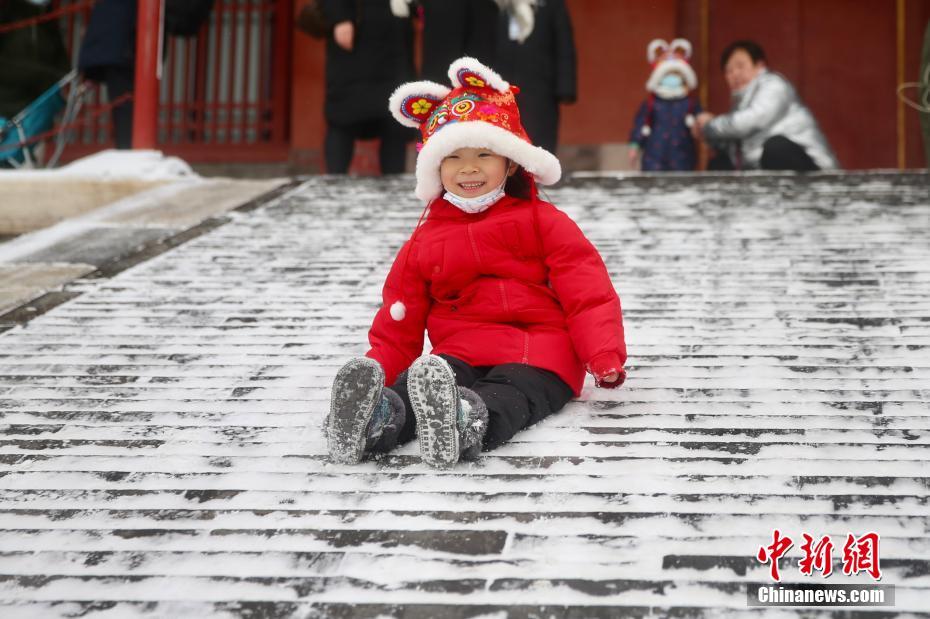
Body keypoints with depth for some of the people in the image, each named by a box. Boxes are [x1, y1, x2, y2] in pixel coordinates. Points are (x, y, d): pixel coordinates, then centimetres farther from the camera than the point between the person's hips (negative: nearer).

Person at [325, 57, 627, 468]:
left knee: (506, 400, -38)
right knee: (399, 385, -32)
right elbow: (398, 327, 19)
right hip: (459, 350, 2)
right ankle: (378, 418, -61)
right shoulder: (424, 241, 21)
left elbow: (588, 294, 3)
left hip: (536, 351, -2)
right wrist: (375, 371, -2)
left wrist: (606, 357, -14)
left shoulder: (543, 222, 13)